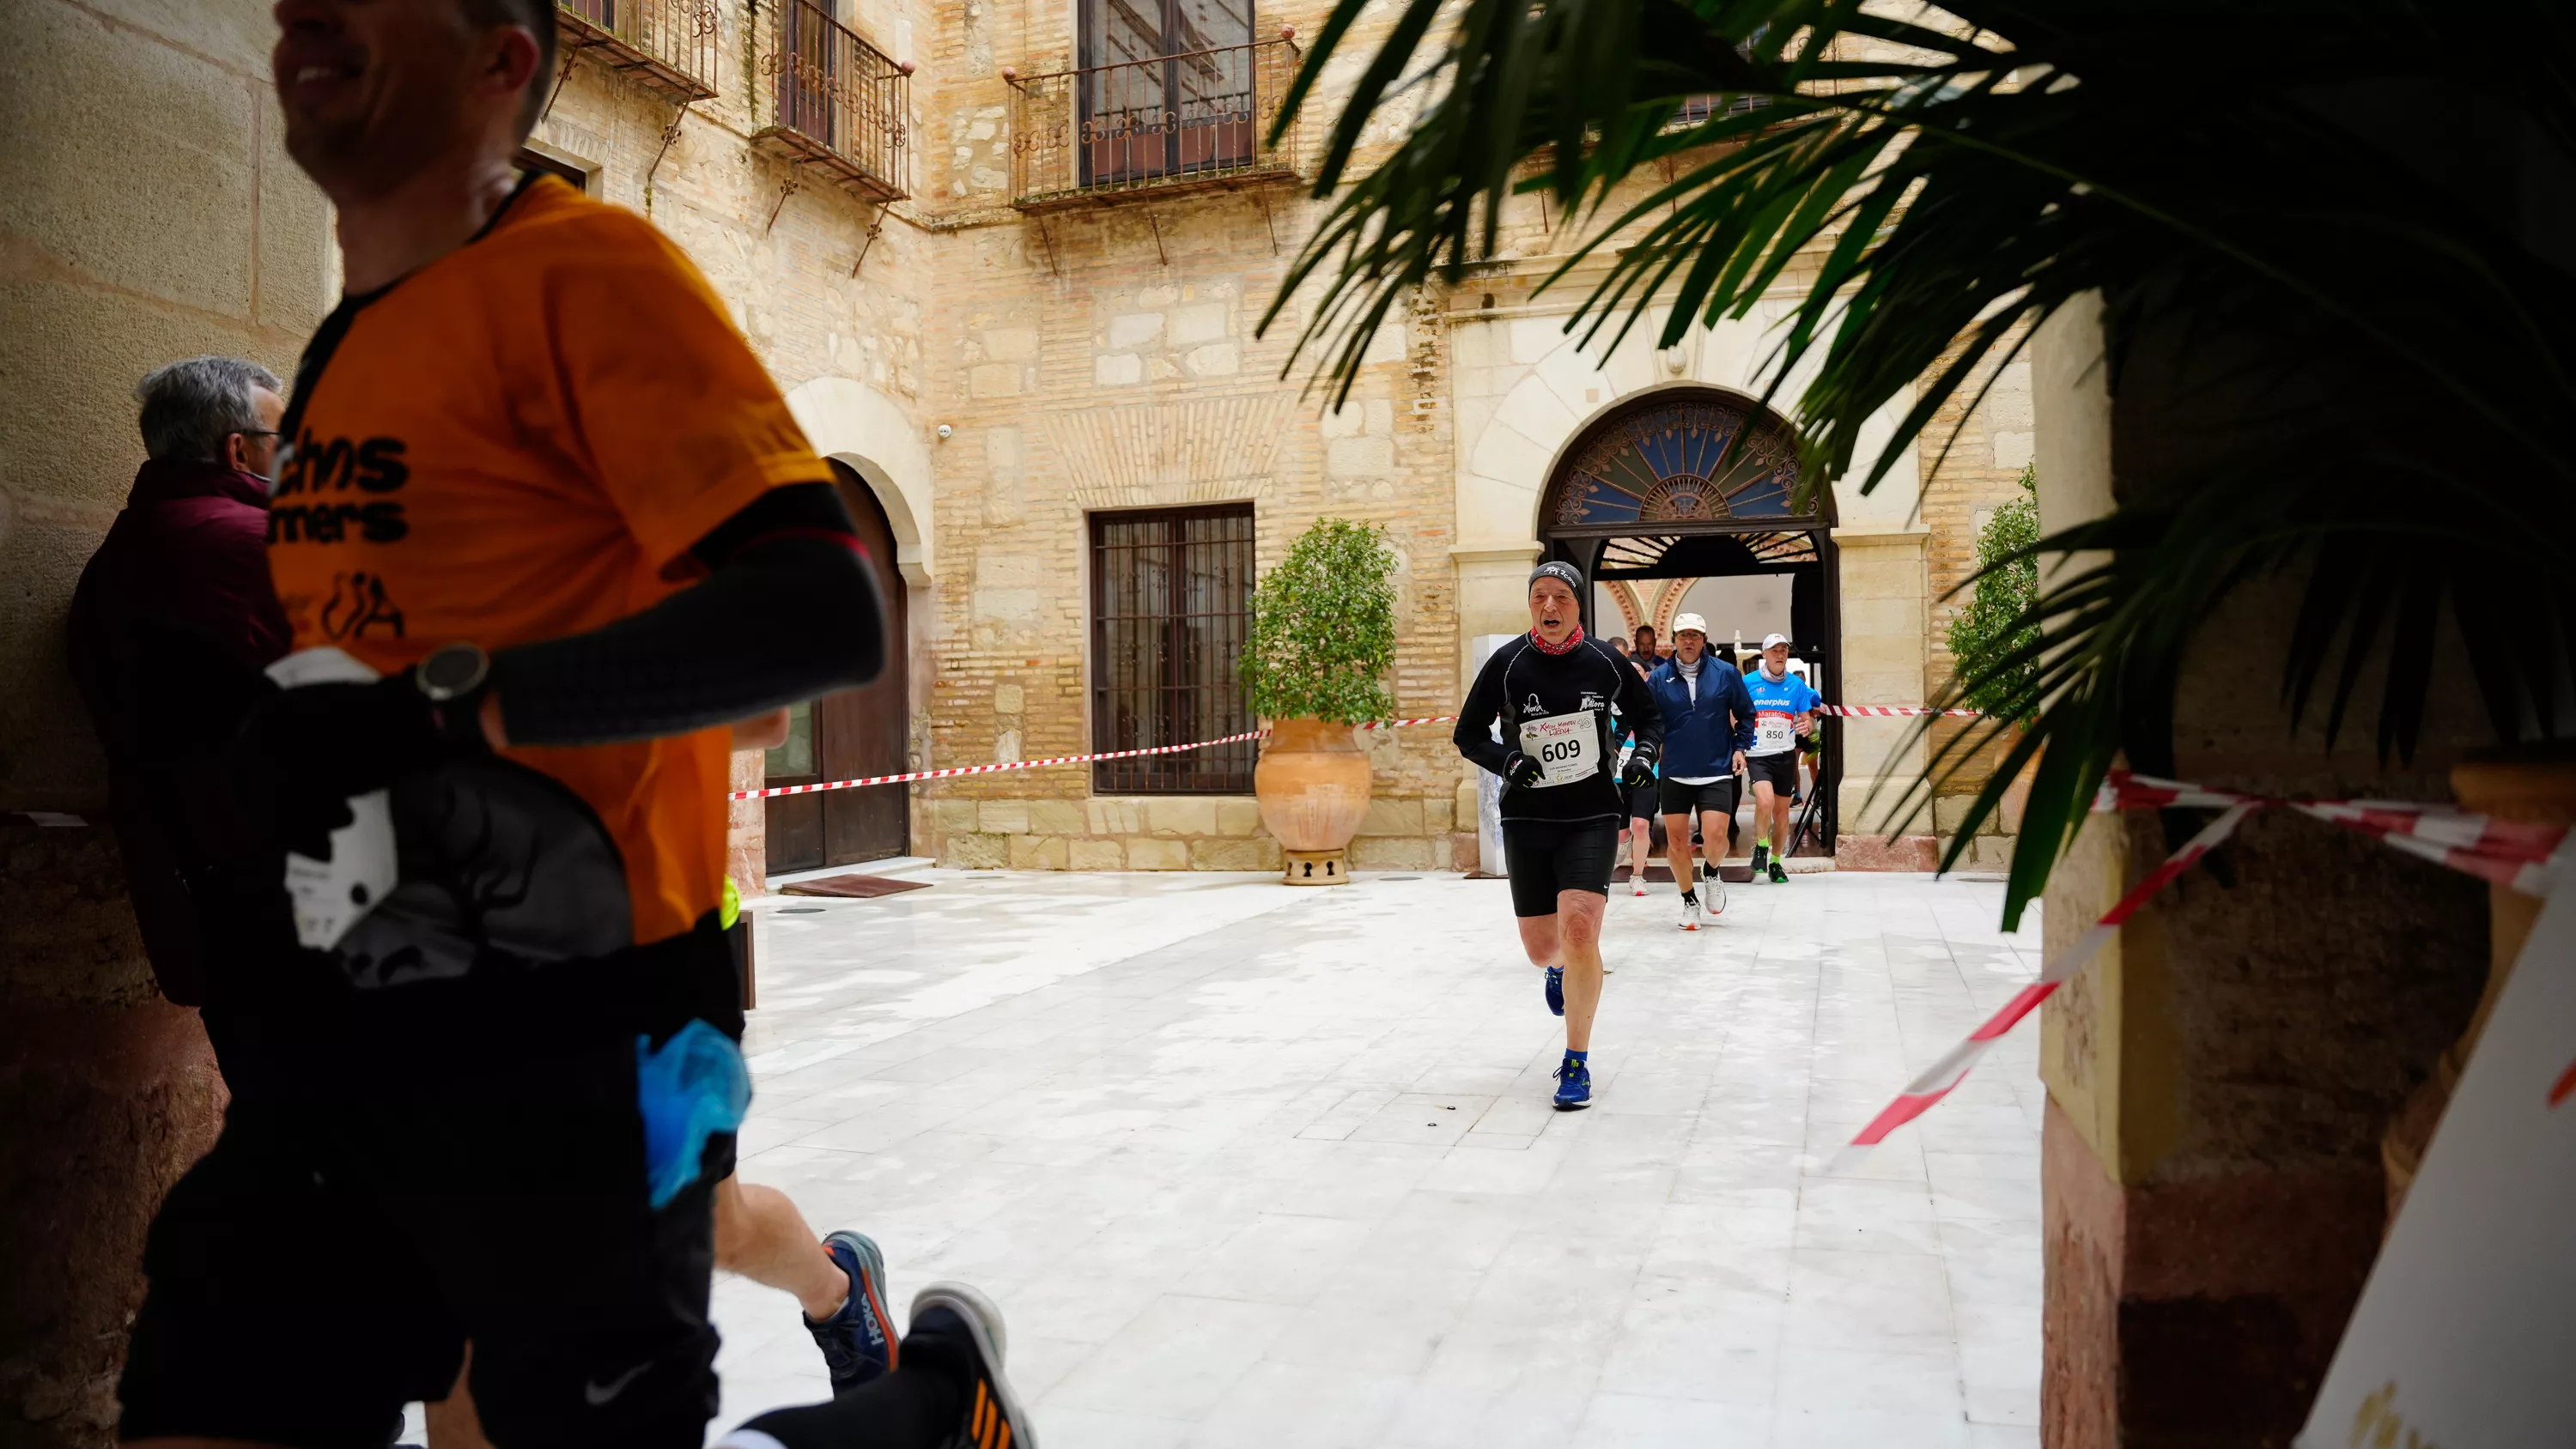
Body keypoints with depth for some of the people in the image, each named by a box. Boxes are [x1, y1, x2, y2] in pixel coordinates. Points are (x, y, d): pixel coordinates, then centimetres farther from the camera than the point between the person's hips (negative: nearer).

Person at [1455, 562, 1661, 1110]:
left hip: (1592, 816, -1)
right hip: (1526, 818, 1)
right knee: (1542, 948, 8)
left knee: (1578, 930, -19)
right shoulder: (1506, 664, -4)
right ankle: (1559, 969, 51)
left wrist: (1644, 753, -5)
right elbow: (1468, 734, 3)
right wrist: (1504, 759, -15)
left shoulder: (1604, 662, -2)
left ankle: (1577, 1062, -3)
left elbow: (1648, 715, 14)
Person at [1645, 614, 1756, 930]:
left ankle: (1712, 877, 19)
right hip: (1675, 773, 1)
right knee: (1676, 839, 2)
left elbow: (1746, 713, 9)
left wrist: (1740, 747, 1)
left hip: (1716, 772, -1)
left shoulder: (1725, 674, -1)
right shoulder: (1659, 678, 0)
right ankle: (1689, 900, 23)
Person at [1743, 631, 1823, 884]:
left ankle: (1776, 862, 23)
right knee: (1765, 800, -23)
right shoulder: (1748, 682, -3)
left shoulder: (1796, 684, 2)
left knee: (1781, 809, 7)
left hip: (1785, 754, 3)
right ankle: (1761, 847, 2)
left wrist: (1808, 724, -17)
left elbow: (1807, 718, 6)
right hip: (1757, 755, -3)